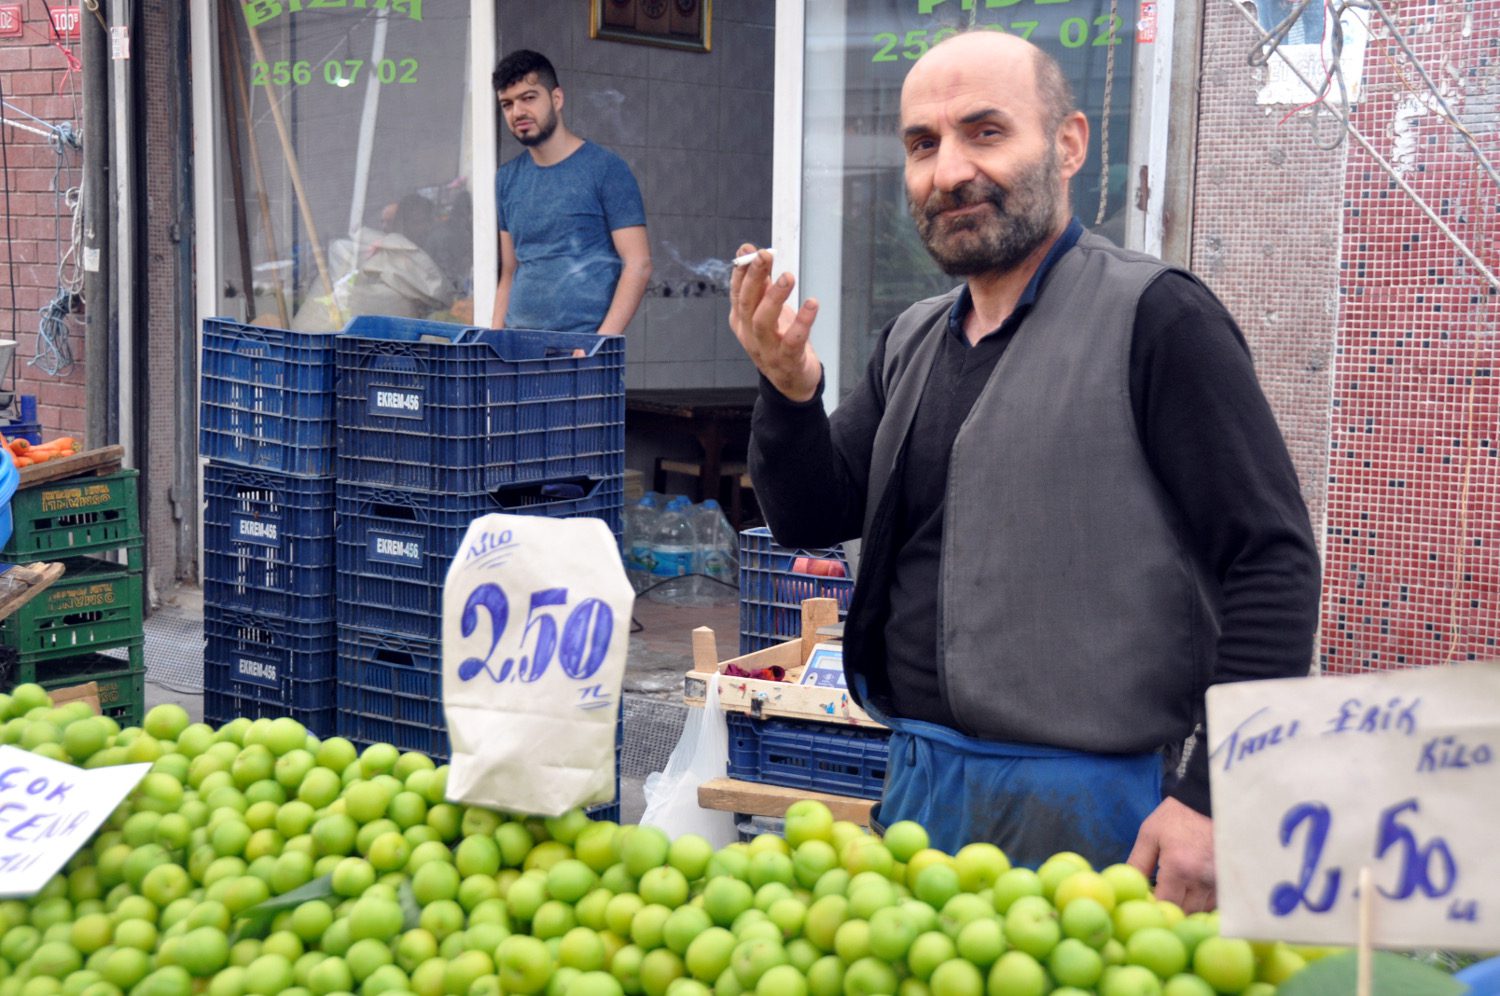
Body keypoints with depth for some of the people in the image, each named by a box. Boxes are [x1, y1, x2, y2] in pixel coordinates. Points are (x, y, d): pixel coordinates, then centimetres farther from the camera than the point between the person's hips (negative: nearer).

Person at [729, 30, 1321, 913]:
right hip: (918, 786, 7)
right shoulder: (913, 342, 12)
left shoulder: (1154, 318, -11)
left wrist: (1213, 798, -19)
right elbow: (815, 517, 12)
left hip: (1094, 807, -7)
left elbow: (1273, 564, -15)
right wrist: (789, 393, -8)